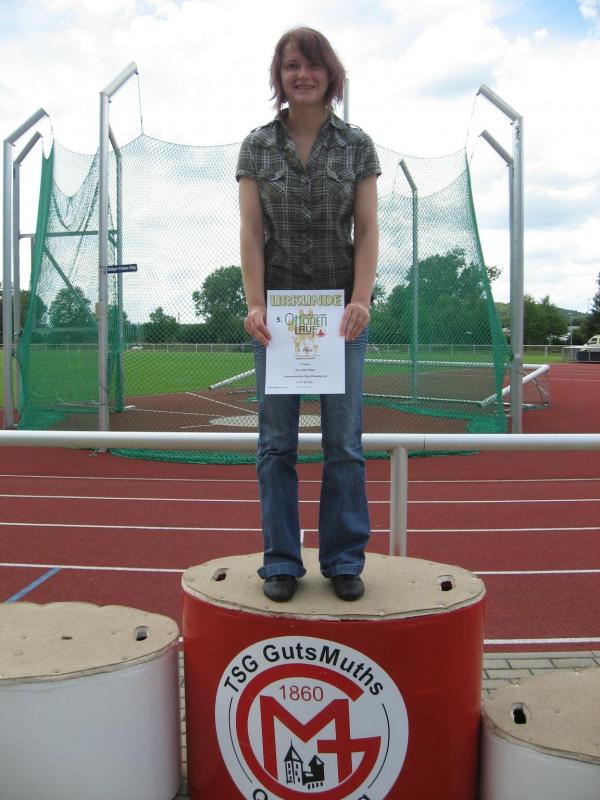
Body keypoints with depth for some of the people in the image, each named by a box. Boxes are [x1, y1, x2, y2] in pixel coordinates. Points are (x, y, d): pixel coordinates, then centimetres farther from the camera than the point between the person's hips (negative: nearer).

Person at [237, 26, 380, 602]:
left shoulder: (357, 145, 5)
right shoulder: (257, 146, 6)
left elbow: (367, 232, 1)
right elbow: (251, 232, 0)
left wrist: (361, 300, -13)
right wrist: (255, 304, -12)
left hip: (341, 308, 0)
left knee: (344, 440, 1)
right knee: (277, 440, 2)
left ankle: (343, 560, 14)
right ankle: (281, 561, 13)